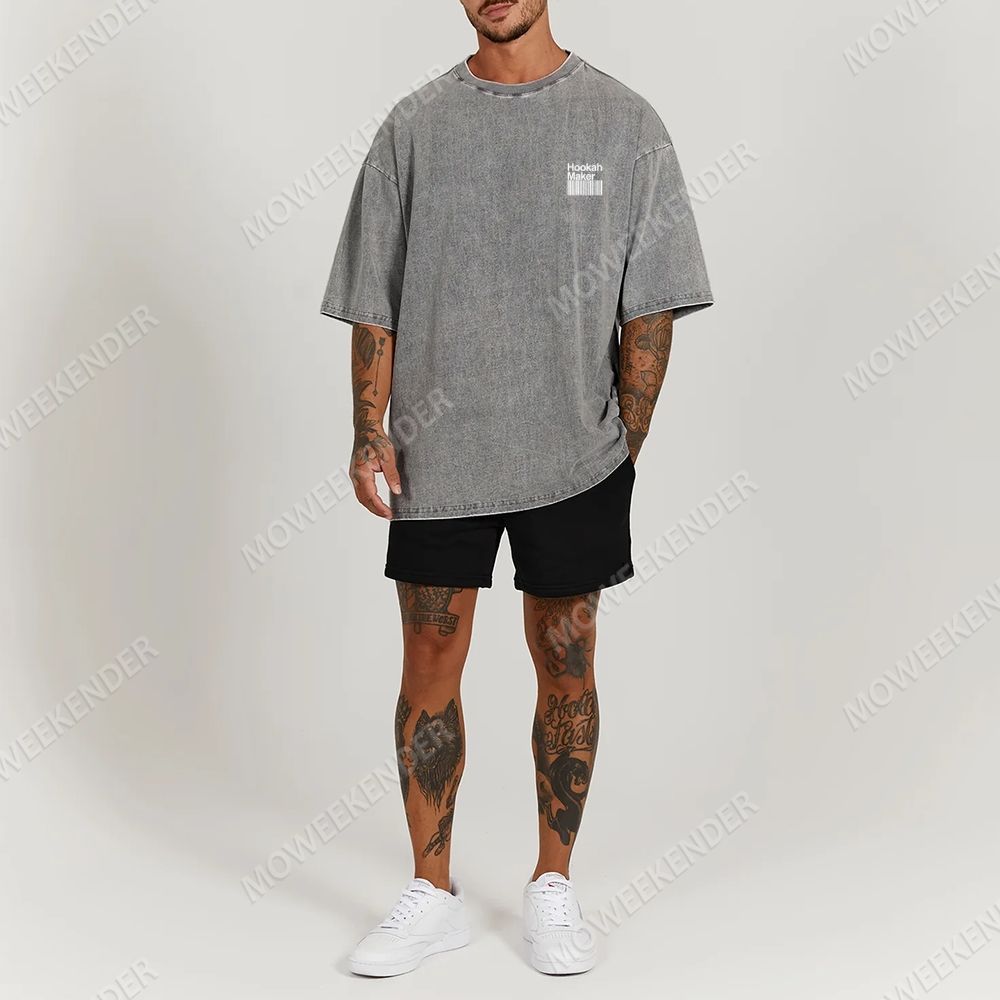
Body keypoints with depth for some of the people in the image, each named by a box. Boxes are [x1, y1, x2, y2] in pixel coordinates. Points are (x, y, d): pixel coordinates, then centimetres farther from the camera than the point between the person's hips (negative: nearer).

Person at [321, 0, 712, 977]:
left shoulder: (624, 124, 1)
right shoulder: (414, 126, 5)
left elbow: (650, 309, 0)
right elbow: (374, 303, 6)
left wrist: (625, 447, -2)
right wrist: (371, 433, -3)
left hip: (575, 457, -1)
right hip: (438, 454, 1)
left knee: (566, 666, 8)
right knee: (429, 667, 5)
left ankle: (553, 887, 25)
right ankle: (431, 894, 21)